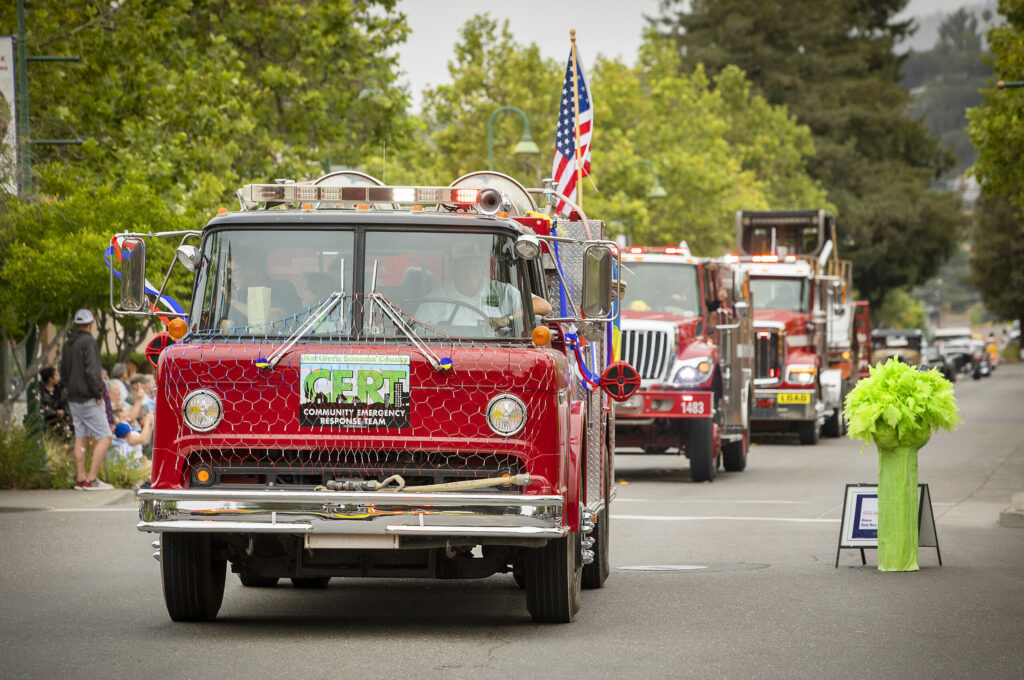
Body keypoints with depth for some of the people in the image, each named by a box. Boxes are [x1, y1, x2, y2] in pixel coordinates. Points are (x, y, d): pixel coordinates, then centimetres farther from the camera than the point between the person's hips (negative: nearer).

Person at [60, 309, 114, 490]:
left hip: (74, 398, 9)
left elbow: (63, 371, 19)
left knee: (81, 438, 11)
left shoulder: (68, 344, 11)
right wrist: (98, 394, -16)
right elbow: (91, 370, -22)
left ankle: (81, 479, 9)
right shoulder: (88, 342, -14)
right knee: (104, 438, -5)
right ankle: (92, 479, -12)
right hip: (88, 399, -8)